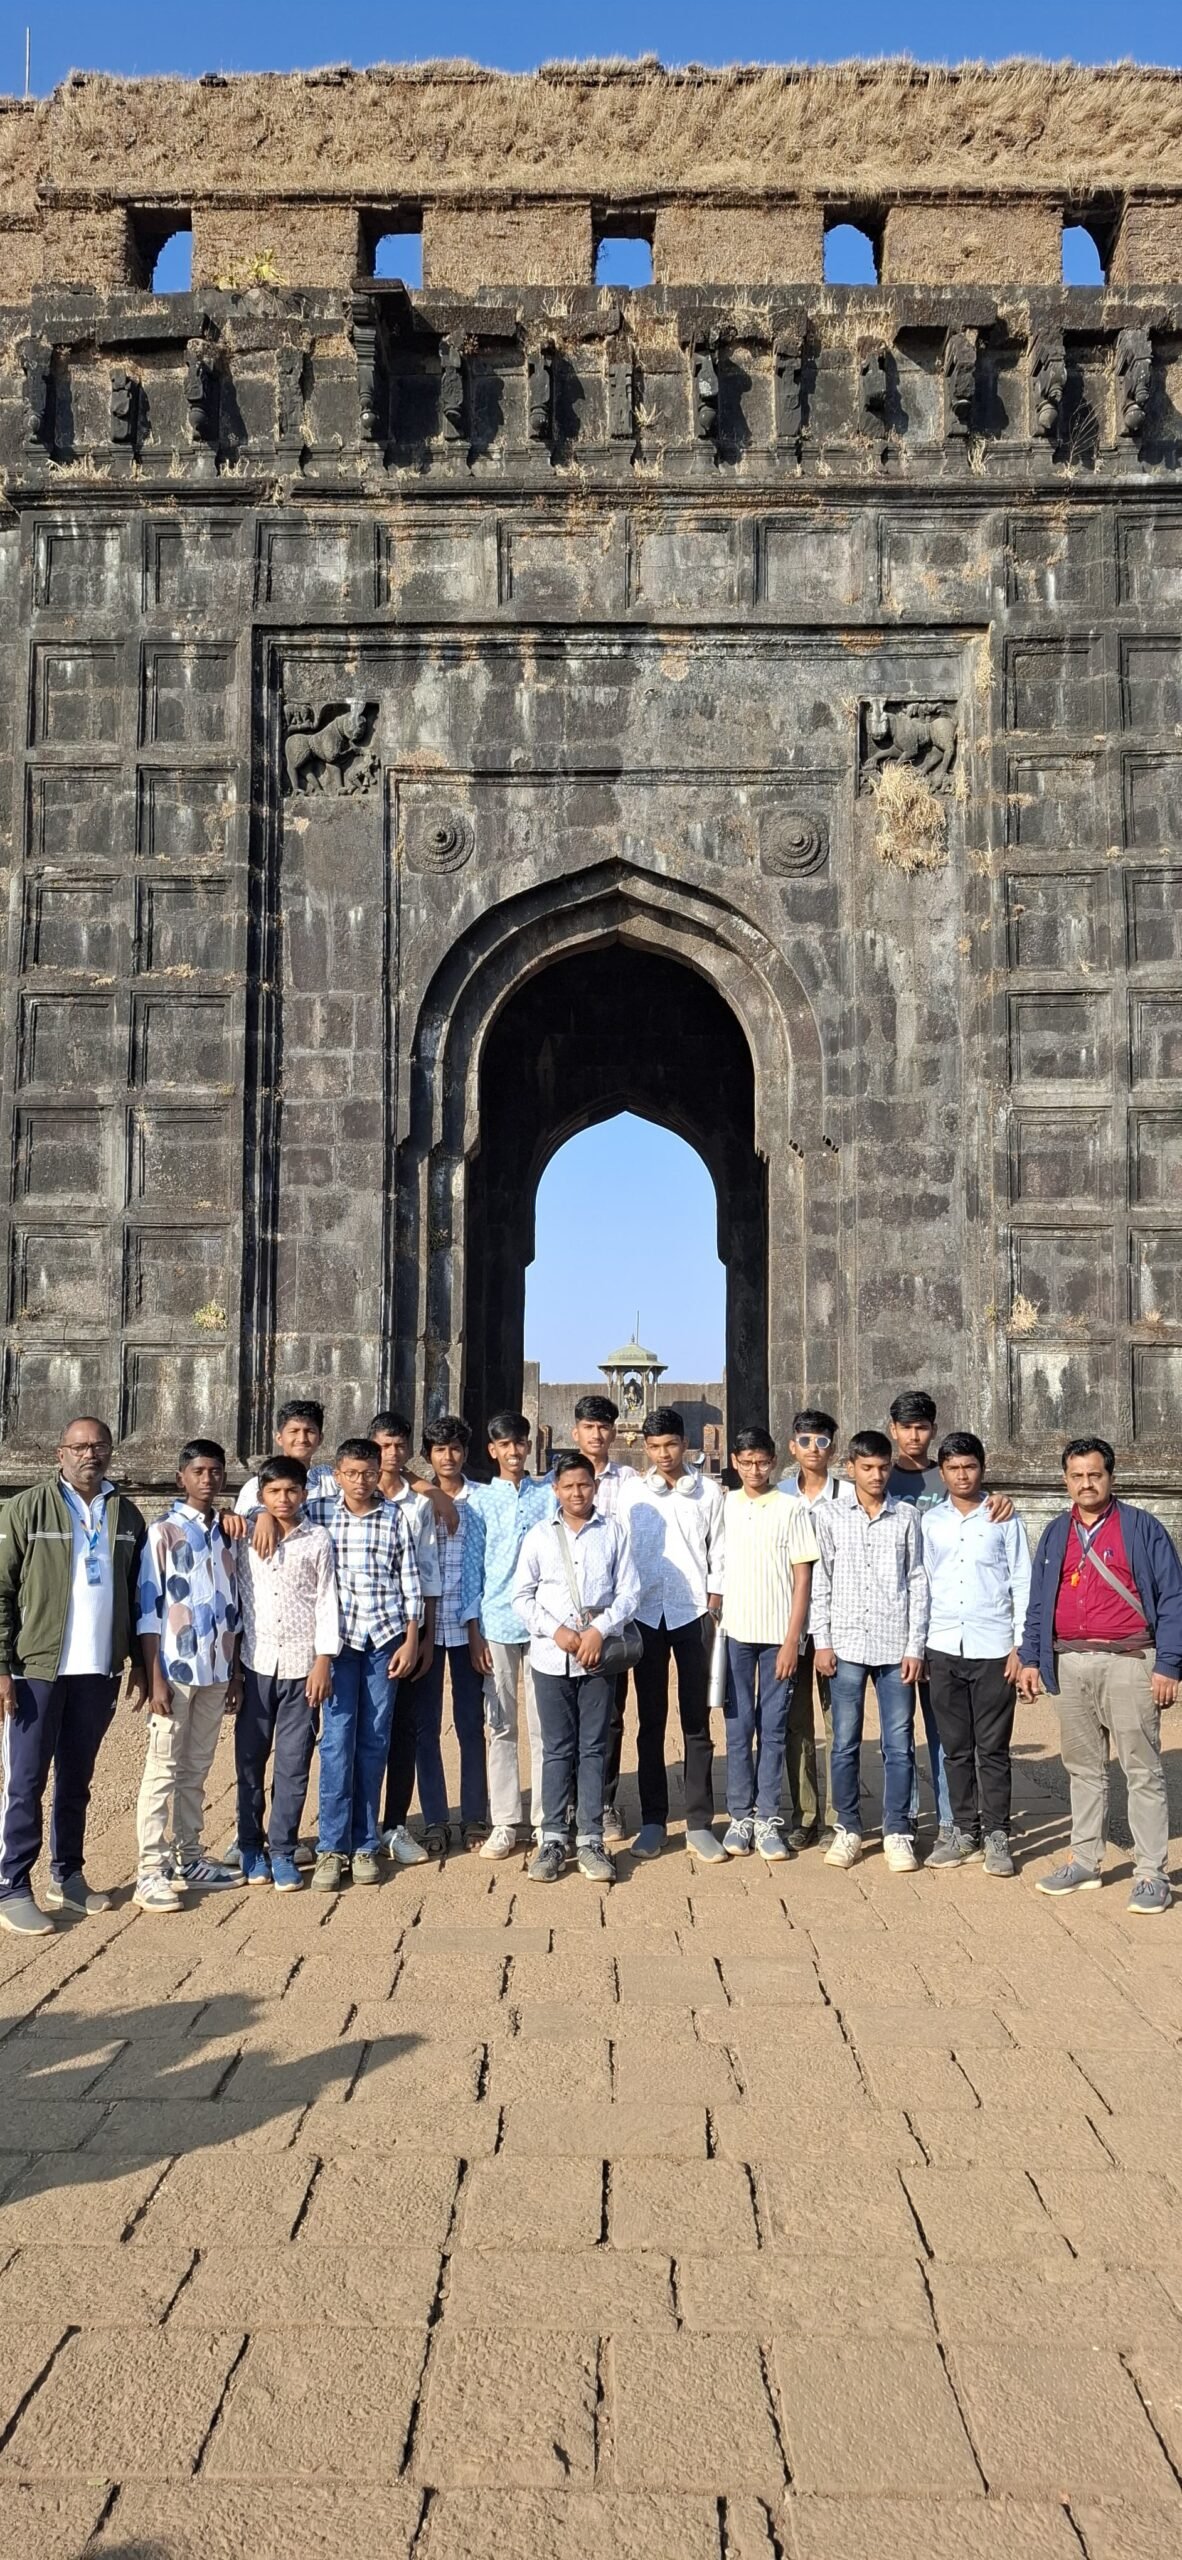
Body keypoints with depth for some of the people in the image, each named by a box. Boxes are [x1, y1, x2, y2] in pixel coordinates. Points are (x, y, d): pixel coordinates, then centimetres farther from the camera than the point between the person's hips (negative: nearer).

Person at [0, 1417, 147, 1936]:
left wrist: (138, 1662, 9)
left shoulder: (125, 1515, 8)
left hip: (99, 1670, 4)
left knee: (76, 1779, 13)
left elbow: (136, 1595, 12)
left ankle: (66, 1877, 23)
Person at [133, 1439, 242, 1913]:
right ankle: (150, 1871, 1)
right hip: (176, 1670, -5)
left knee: (196, 1770, 12)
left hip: (215, 1672, 5)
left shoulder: (227, 1534, 11)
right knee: (162, 1770, -2)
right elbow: (148, 1608, -9)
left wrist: (235, 1671, 13)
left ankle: (188, 1860, 20)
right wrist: (155, 1677, -13)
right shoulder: (163, 1532, -6)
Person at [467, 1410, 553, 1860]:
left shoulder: (548, 1494, 7)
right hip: (497, 1624, 0)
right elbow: (472, 1568, 4)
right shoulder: (480, 1499, 5)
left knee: (544, 1725, 3)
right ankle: (504, 1822, 12)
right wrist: (474, 1632, -1)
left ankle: (545, 1820, 12)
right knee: (501, 1726, 5)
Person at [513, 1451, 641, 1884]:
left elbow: (629, 1591, 1)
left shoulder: (613, 1532, 3)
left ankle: (590, 1840, 10)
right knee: (557, 1749, 5)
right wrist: (556, 1630, -8)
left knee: (593, 1748, 4)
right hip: (550, 1655, 0)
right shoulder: (538, 1536, 5)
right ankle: (552, 1838, 11)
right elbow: (522, 1596, 5)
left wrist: (599, 1630, -11)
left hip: (598, 1655, 0)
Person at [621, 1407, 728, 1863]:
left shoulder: (708, 1492, 4)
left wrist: (714, 1610, -2)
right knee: (650, 1721, 6)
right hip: (646, 1615, 1)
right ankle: (652, 1821, 12)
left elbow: (719, 1555, 5)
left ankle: (698, 1822, 8)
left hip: (693, 1615, -1)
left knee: (696, 1722, 3)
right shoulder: (631, 1493, 5)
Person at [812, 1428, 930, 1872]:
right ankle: (848, 1830, 17)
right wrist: (822, 1641, -1)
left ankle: (897, 1833, 13)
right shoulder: (829, 1516, 4)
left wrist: (915, 1646, 0)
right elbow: (820, 1583, 5)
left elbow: (917, 1582, 5)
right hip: (846, 1645, 0)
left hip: (895, 1647, 0)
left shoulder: (907, 1516, 5)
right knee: (845, 1743, 6)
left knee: (899, 1745, 3)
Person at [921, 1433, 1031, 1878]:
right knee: (955, 1747, 8)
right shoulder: (929, 1521, 8)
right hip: (944, 1646, 2)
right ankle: (964, 1830, 18)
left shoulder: (1003, 1518, 2)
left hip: (993, 1647, -2)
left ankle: (996, 1834, 10)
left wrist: (1020, 1644, -4)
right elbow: (922, 1583, 10)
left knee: (993, 1748, 2)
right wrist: (916, 1645, 6)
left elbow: (1023, 1583, 1)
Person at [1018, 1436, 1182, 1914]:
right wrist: (1030, 1658, 8)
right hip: (1070, 1665, 5)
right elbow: (1038, 1601, 16)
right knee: (1083, 1768, 12)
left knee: (1143, 1771, -2)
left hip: (1127, 1663, -4)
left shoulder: (1142, 1528, -1)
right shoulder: (1056, 1534, 13)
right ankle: (1085, 1861, 21)